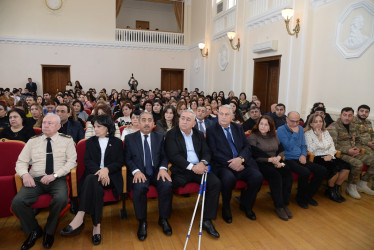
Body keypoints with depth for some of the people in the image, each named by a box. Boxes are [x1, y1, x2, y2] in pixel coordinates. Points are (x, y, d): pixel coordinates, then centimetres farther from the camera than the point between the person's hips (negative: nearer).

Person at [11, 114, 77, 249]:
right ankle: (34, 231, 5)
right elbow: (21, 162, 12)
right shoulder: (33, 141, 13)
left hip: (58, 180, -2)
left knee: (61, 199, -33)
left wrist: (54, 175, -14)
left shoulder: (67, 140, 6)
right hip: (35, 179, 3)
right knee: (17, 202, -24)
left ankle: (49, 231, -2)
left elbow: (72, 161, -2)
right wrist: (25, 174, -10)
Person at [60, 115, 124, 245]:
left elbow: (120, 162, 3)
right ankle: (97, 225, -37)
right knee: (96, 188, -36)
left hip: (110, 176, -2)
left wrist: (106, 169, -17)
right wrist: (98, 171, -16)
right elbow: (87, 161, 5)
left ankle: (80, 218, -37)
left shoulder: (117, 142, 13)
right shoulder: (90, 142, 18)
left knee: (92, 180, -36)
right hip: (93, 175, 2)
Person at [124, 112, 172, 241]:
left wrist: (163, 168, -11)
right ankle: (142, 222, -10)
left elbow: (164, 156, 10)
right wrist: (136, 171, -16)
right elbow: (127, 159, 2)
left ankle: (163, 219, -5)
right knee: (139, 188, -34)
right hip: (139, 173, -2)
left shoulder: (159, 137, 13)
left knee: (167, 185, -28)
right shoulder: (129, 138, 7)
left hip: (156, 172, 2)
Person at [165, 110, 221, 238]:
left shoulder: (199, 134, 16)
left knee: (215, 183, -20)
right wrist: (192, 167, -19)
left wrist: (203, 162, -13)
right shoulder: (172, 134, 0)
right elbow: (173, 156, -11)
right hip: (181, 171, -3)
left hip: (199, 168, 4)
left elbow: (206, 152, 11)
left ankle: (207, 220, -9)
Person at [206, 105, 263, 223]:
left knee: (257, 176, -21)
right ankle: (226, 208, -3)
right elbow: (214, 153, -6)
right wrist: (230, 164, -16)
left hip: (241, 163, 4)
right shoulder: (211, 130, 3)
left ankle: (246, 205, 8)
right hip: (223, 165, -4)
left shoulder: (238, 128, 16)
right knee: (229, 178, -35)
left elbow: (247, 146, 10)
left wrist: (240, 158, -11)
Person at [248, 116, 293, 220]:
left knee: (287, 172, -24)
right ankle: (279, 206, -20)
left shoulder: (274, 136, 19)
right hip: (261, 164, -5)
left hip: (275, 162, 6)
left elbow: (282, 150, 14)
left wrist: (278, 158, -8)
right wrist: (270, 159, -15)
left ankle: (285, 204, -17)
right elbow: (254, 155, -10)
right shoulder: (252, 137, 0)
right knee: (275, 175, -31)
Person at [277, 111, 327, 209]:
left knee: (322, 170, -8)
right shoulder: (281, 130, -8)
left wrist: (303, 155, 1)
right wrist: (295, 133, -15)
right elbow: (288, 147, -17)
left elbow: (303, 145, 21)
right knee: (305, 172, -32)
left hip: (299, 159, 7)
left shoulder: (300, 129, 14)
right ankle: (301, 198, -4)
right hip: (288, 159, -7)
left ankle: (308, 195, 12)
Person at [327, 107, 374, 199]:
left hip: (354, 153, 8)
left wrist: (358, 149, 0)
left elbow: (359, 140, 23)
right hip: (341, 153, -8)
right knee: (358, 163, -30)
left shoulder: (353, 126, 17)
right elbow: (332, 144, -16)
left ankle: (362, 184, 12)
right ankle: (351, 187, -7)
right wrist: (348, 151, -21)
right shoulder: (333, 126, -8)